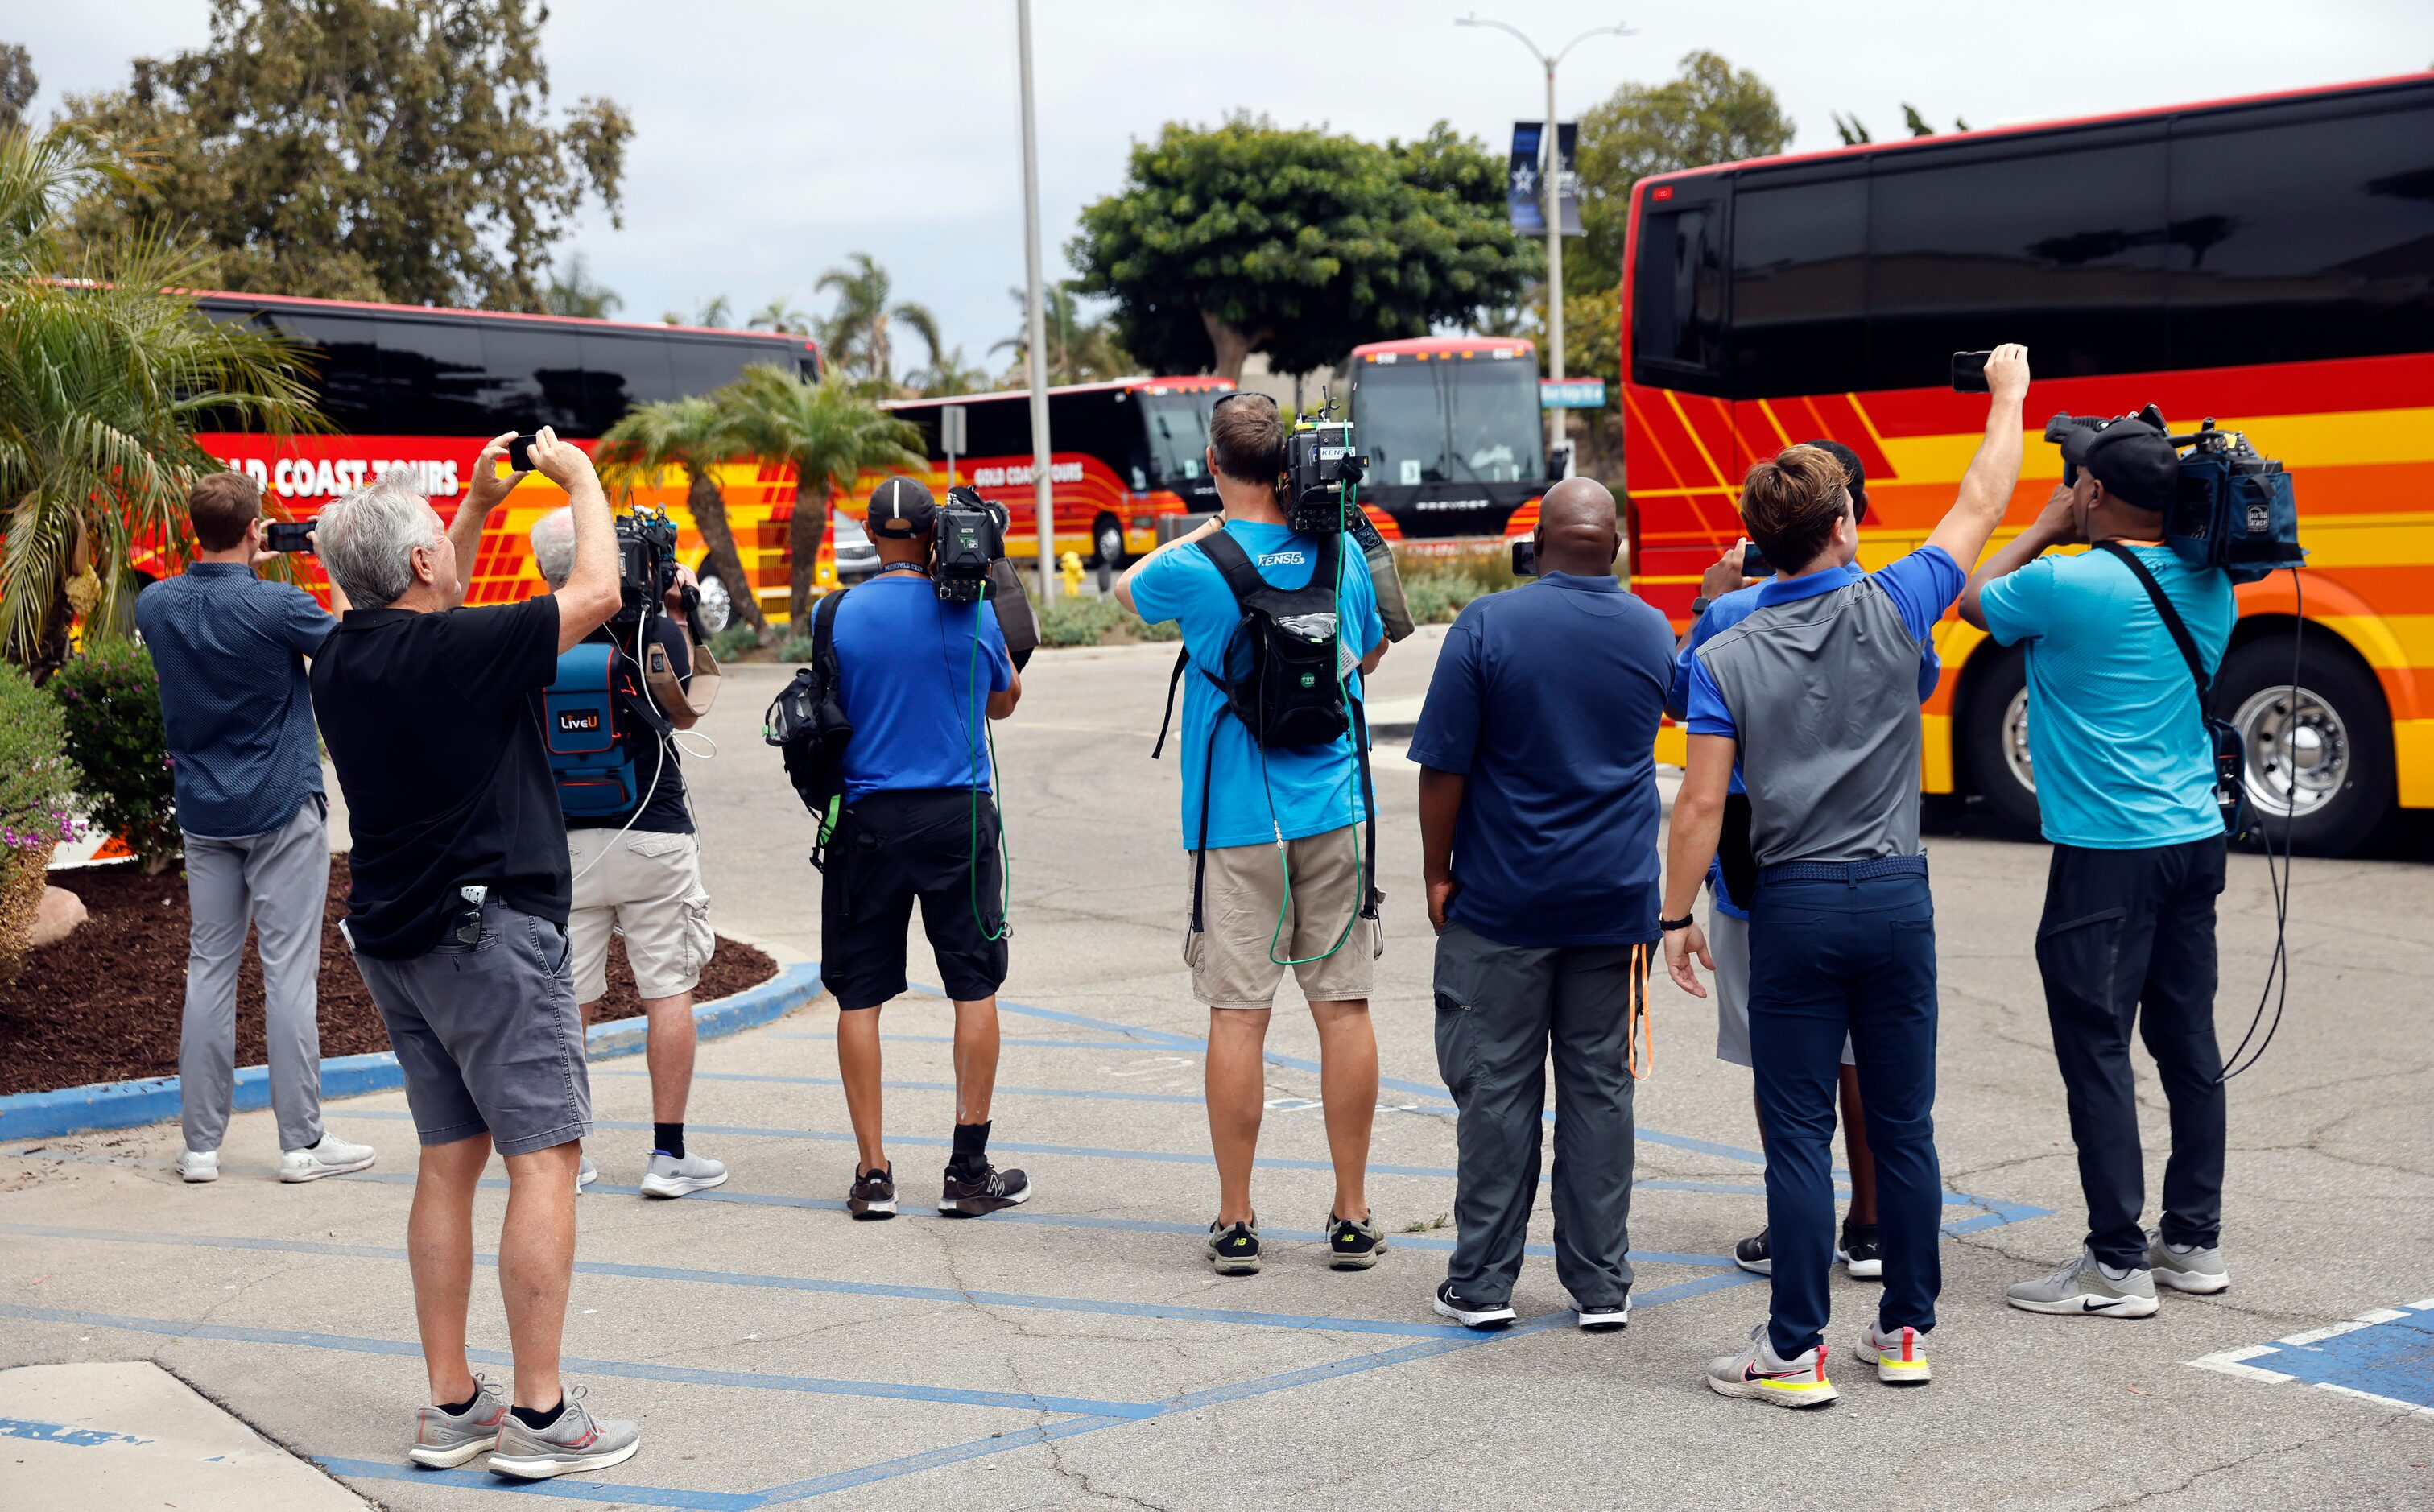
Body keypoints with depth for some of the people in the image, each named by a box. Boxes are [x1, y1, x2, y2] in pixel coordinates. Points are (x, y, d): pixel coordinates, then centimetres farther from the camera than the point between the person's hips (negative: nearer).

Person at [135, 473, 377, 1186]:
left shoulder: (156, 605, -1)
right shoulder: (277, 606, -16)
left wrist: (241, 568, 23)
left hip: (203, 814, 5)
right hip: (281, 809, -5)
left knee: (209, 968, 9)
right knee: (290, 969, -1)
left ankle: (200, 1144, 12)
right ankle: (302, 1141, 3)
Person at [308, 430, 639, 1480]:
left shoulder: (342, 658, 6)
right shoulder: (459, 651, -16)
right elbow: (595, 593, -7)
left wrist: (479, 505, 26)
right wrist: (579, 477, 7)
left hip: (394, 936, 8)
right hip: (488, 928, -8)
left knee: (450, 1158, 12)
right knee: (544, 1154, -5)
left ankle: (450, 1404, 15)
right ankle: (539, 1416, -5)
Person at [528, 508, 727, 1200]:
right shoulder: (655, 632, -9)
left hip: (559, 841, 2)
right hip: (652, 833, -2)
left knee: (564, 998, 8)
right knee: (669, 990, 6)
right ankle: (669, 1154, 6)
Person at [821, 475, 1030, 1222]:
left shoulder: (836, 616, -3)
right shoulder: (971, 610, -3)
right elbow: (1004, 701, 14)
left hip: (868, 819, 1)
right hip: (958, 817, -1)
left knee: (860, 994, 8)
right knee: (975, 986, 7)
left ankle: (872, 1172, 9)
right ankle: (968, 1171, 7)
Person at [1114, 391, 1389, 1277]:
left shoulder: (1197, 569, -9)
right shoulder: (1340, 553, 2)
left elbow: (1126, 589, 14)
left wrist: (1210, 529, 16)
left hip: (1236, 825, -3)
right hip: (1335, 814, 3)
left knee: (1238, 1014, 2)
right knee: (1344, 1009, 6)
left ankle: (1235, 1223, 8)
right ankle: (1352, 1219, 12)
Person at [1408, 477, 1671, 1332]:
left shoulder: (1486, 627, -10)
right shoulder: (1652, 635, 3)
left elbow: (1445, 768, -10)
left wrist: (1438, 873, 0)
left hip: (1502, 901, -3)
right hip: (1616, 905, 3)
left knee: (1496, 1088, 4)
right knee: (1600, 1088, 9)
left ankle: (1482, 1284, 9)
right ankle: (1601, 1285, 14)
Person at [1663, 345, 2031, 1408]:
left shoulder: (1725, 657, -5)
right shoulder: (1891, 612, -3)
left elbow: (1701, 803, -7)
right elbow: (1980, 507, 11)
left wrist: (1677, 917, 3)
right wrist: (2007, 395, 25)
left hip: (1794, 904, -2)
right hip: (1896, 895, 2)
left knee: (1798, 1132, 1)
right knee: (1903, 1124, 11)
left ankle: (1796, 1352, 4)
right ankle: (1906, 1330, 21)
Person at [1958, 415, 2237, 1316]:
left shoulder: (2066, 584, -15)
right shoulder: (2211, 586, 5)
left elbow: (1974, 600, 4)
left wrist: (2049, 525, 12)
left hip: (2105, 855, -7)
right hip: (2196, 840, 7)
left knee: (2096, 1050, -2)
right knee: (2188, 1042, 14)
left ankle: (2119, 1267, 1)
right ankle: (2195, 1241, 23)